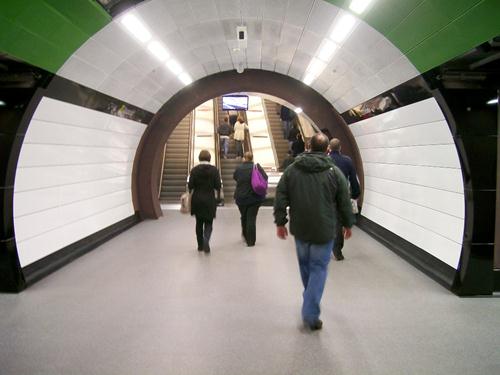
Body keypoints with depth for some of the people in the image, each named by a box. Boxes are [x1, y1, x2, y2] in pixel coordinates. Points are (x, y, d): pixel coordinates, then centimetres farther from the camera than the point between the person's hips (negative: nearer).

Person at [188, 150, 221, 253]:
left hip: (197, 199, 1)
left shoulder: (194, 170, -3)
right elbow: (218, 186, -6)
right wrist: (218, 196, 11)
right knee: (208, 223, 6)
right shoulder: (214, 170, -4)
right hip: (210, 200, -1)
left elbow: (190, 186, -5)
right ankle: (206, 241, -19)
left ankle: (200, 245, 19)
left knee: (199, 223, 14)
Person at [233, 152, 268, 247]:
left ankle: (245, 236, 36)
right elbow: (265, 178, -4)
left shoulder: (239, 168, -6)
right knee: (251, 219, 2)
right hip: (255, 197, -1)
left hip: (241, 197, 1)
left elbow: (234, 177, 12)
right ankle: (251, 241, 1)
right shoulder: (257, 167, -8)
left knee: (244, 217, 20)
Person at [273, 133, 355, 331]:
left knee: (305, 264, 22)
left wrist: (280, 222, 7)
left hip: (300, 228, 3)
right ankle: (310, 314, 1)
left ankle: (310, 297, 42)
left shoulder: (292, 169, -1)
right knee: (319, 268, 5)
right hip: (324, 230, -2)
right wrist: (347, 224, 13)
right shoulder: (334, 172, -6)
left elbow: (280, 198, -2)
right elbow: (345, 203, -1)